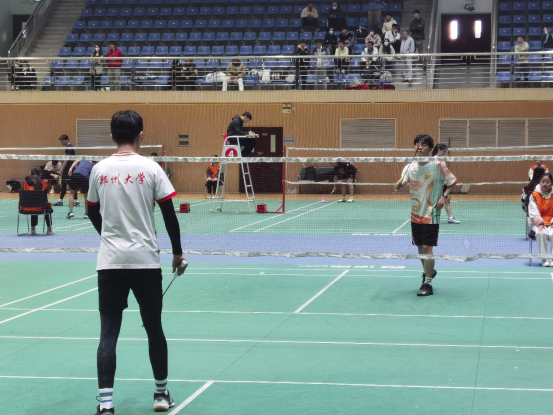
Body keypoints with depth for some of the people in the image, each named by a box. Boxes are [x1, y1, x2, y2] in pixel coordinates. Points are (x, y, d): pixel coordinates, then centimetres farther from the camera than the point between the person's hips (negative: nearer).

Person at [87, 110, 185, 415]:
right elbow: (169, 215, -3)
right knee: (154, 328, 14)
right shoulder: (150, 168, -5)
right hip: (146, 261, -1)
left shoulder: (100, 170, 2)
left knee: (108, 333, 2)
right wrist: (177, 252, 9)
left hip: (109, 262, 1)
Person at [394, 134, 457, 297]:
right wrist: (399, 184, -28)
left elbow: (452, 181, 0)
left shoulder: (438, 165, -10)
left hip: (431, 214, -5)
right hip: (415, 214, 5)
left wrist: (444, 196, -14)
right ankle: (429, 271, 40)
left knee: (427, 247, -9)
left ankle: (427, 284, -2)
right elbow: (400, 184, -4)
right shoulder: (410, 166, 2)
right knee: (420, 247, 15)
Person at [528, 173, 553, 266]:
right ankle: (544, 259, -25)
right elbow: (533, 211, -3)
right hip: (538, 222, -1)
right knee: (541, 233, -32)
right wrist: (539, 222, -17)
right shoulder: (534, 195, 3)